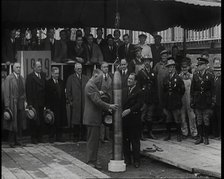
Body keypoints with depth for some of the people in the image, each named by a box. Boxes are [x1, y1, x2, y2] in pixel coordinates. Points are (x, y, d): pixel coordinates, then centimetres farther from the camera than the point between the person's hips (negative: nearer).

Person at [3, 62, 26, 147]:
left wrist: (25, 101, 7)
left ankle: (16, 140, 17)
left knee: (19, 123, 8)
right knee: (12, 122, -1)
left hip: (21, 103, 6)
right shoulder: (8, 78, -6)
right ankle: (11, 141, 9)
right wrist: (7, 105, -13)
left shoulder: (22, 78, 12)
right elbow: (6, 93, -9)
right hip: (12, 103, -6)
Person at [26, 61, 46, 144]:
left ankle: (40, 137, 16)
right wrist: (30, 103, -13)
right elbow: (28, 91, -8)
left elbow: (45, 88, 10)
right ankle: (33, 138, 10)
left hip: (42, 103, 5)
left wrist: (46, 102, 5)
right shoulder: (30, 77, -5)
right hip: (34, 103, -5)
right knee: (34, 121, 0)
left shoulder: (43, 75, 11)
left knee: (42, 121, 5)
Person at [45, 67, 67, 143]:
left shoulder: (61, 82, 13)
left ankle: (59, 137, 15)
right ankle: (51, 137, 8)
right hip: (52, 106, -5)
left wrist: (64, 103, 5)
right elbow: (47, 95, -7)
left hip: (61, 106, 5)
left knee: (60, 122, 6)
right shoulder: (48, 83, -4)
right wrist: (47, 106, -12)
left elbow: (63, 94, 13)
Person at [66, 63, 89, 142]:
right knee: (76, 121, -1)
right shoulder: (70, 78, 4)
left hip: (84, 102, 3)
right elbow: (68, 91, 1)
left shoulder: (85, 78, 14)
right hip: (75, 103, -3)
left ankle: (83, 136, 12)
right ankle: (76, 136, 7)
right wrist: (70, 101, -5)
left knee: (84, 120, 3)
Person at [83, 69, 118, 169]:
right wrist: (109, 106, -17)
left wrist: (107, 107, 12)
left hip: (95, 118, 10)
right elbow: (97, 101, -22)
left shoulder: (93, 85, 16)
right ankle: (91, 162, 4)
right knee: (92, 141, -3)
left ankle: (94, 160, 23)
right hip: (92, 118, -10)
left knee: (95, 140, 15)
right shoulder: (90, 86, -17)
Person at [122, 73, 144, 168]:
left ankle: (136, 160, 9)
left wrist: (129, 110, -23)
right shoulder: (124, 90, 15)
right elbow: (122, 102, 12)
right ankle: (127, 159, 19)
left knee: (135, 141, 0)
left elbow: (139, 104, -14)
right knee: (125, 140, 9)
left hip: (134, 119, -5)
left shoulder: (139, 92, -4)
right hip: (124, 119, 5)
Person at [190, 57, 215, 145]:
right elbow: (192, 89, 7)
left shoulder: (210, 75, -3)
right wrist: (191, 101, 4)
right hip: (197, 101, 3)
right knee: (198, 120, 6)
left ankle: (206, 138, 12)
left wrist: (213, 101, -5)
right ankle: (200, 137, 15)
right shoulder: (195, 75, 5)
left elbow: (213, 88, -2)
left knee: (206, 120, 2)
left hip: (207, 101, -3)